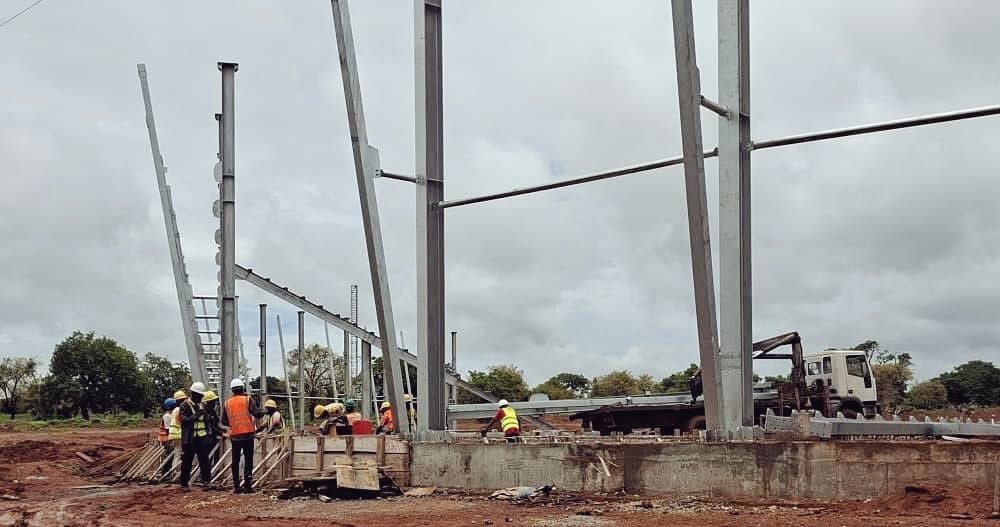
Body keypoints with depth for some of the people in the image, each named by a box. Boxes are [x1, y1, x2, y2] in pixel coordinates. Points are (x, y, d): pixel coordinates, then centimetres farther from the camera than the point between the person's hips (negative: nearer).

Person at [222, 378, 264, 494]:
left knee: (235, 461, 11)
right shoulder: (247, 399, -4)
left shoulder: (227, 403, 6)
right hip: (247, 434, -3)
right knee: (248, 460, 1)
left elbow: (224, 421, 10)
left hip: (234, 435, 3)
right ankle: (247, 485, -4)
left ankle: (237, 486, 10)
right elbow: (257, 414, -12)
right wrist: (263, 411, 9)